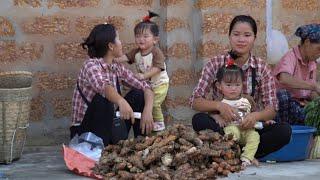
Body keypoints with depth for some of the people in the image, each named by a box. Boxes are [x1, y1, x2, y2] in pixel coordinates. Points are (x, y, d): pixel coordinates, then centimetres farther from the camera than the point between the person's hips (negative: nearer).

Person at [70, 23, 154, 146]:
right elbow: (102, 85, -40)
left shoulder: (118, 69, 3)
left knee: (138, 94, -5)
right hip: (84, 132, -7)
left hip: (110, 127, 7)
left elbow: (146, 88, 0)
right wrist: (121, 101, -59)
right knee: (103, 98, -31)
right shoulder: (91, 65, -18)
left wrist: (147, 111, -21)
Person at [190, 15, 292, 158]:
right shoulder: (215, 64, -2)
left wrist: (256, 116, -29)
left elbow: (271, 109, -5)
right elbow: (195, 101, -8)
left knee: (284, 130, -25)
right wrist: (219, 105, -28)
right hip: (221, 128, -1)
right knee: (199, 120, -30)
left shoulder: (262, 68, 1)